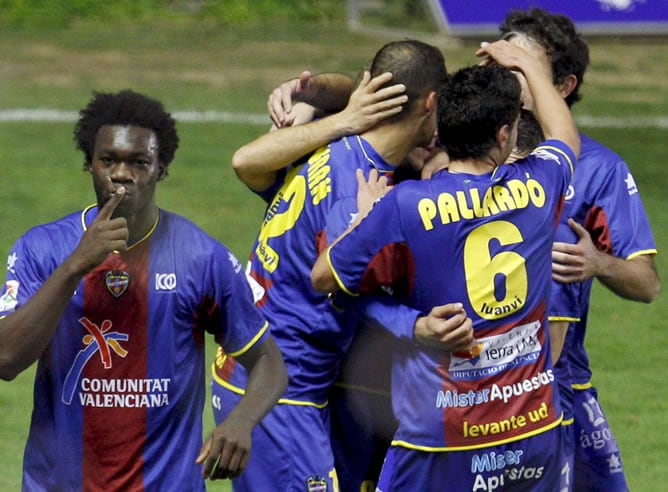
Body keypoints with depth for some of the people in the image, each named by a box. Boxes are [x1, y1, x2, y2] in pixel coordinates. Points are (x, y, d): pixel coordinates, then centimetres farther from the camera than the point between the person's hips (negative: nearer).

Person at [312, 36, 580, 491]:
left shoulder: (408, 206, -13)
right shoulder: (537, 187, -1)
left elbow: (324, 278, -1)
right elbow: (566, 137, 26)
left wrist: (365, 216, 13)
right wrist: (526, 64, 39)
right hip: (537, 430, 4)